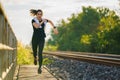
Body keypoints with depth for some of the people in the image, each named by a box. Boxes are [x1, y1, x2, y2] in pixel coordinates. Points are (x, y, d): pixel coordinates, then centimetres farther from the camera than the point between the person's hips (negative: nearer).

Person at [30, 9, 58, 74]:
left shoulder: (44, 20, 1)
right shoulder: (33, 20, -10)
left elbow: (50, 21, 23)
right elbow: (36, 26, -30)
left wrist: (54, 28, 16)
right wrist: (42, 22, -20)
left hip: (41, 39, 1)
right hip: (35, 39, -1)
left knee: (40, 53, -14)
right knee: (34, 52, 16)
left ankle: (40, 67, -6)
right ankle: (35, 58, 53)